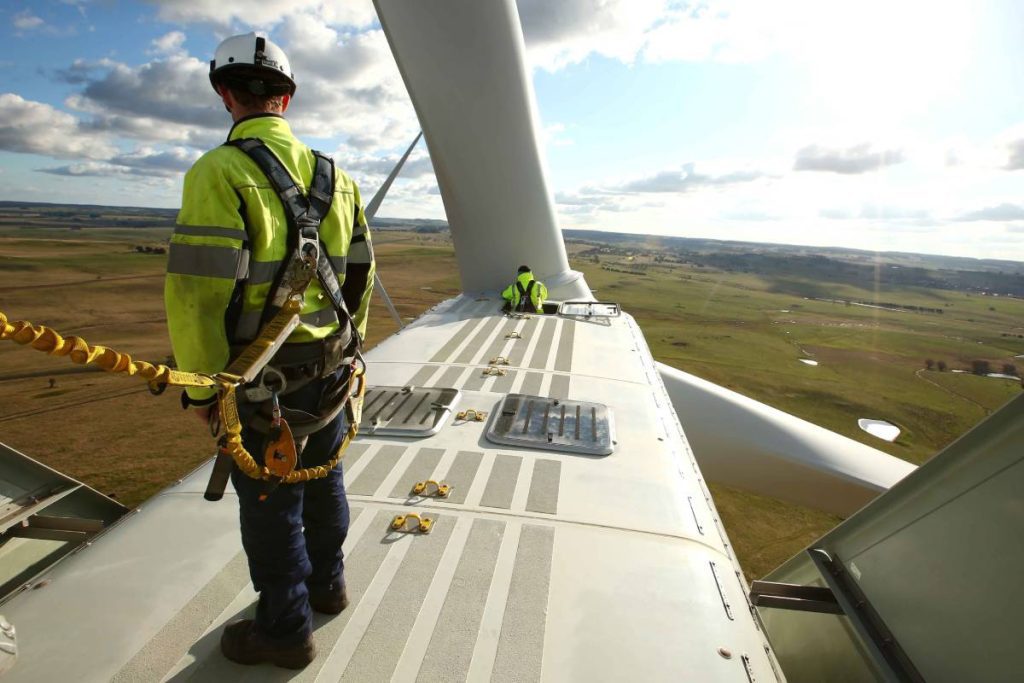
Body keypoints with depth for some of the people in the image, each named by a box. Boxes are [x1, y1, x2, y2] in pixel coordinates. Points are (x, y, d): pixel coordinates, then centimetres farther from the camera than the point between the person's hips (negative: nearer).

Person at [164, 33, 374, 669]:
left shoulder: (219, 173, -15)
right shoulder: (335, 176, 4)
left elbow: (198, 293, -20)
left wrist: (200, 386, -7)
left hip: (264, 382, -6)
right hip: (329, 369, 6)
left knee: (270, 503, 10)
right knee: (323, 480, 22)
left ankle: (286, 629, 30)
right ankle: (327, 583, 44)